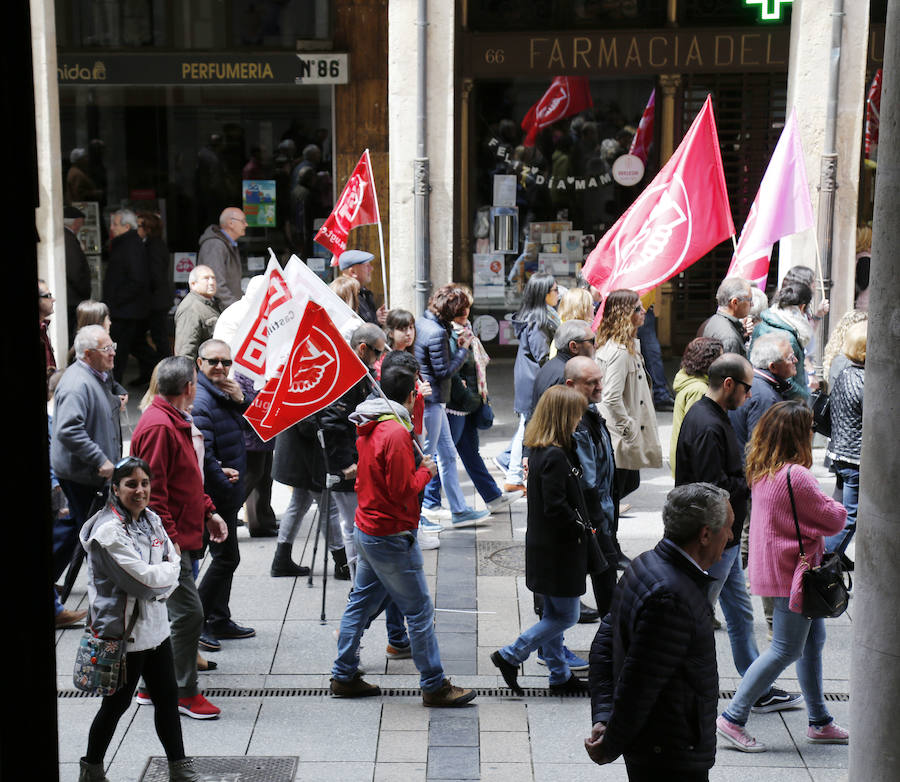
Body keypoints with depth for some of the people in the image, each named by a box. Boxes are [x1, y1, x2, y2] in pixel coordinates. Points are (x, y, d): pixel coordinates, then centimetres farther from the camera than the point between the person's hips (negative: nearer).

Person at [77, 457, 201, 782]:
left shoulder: (151, 520, 5)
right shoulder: (109, 532, -20)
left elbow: (174, 558, 5)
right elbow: (144, 578, -24)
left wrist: (157, 586, -13)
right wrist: (169, 568, -6)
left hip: (155, 627, 7)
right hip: (124, 632, -7)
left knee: (167, 697, 14)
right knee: (116, 705, 7)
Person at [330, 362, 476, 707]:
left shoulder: (369, 428, 9)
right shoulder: (396, 433, -21)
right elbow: (404, 490, -22)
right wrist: (426, 471, -6)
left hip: (366, 528, 10)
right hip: (392, 536, -10)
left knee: (362, 601, 16)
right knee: (419, 610, -1)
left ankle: (344, 676, 23)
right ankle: (434, 686, 5)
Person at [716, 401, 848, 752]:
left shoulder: (762, 472, 5)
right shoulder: (796, 476, -23)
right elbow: (834, 519, -14)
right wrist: (839, 509, 7)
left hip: (782, 569, 10)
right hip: (792, 571, -10)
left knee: (812, 640, 18)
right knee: (786, 650, -1)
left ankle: (820, 722, 27)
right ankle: (732, 719, 2)